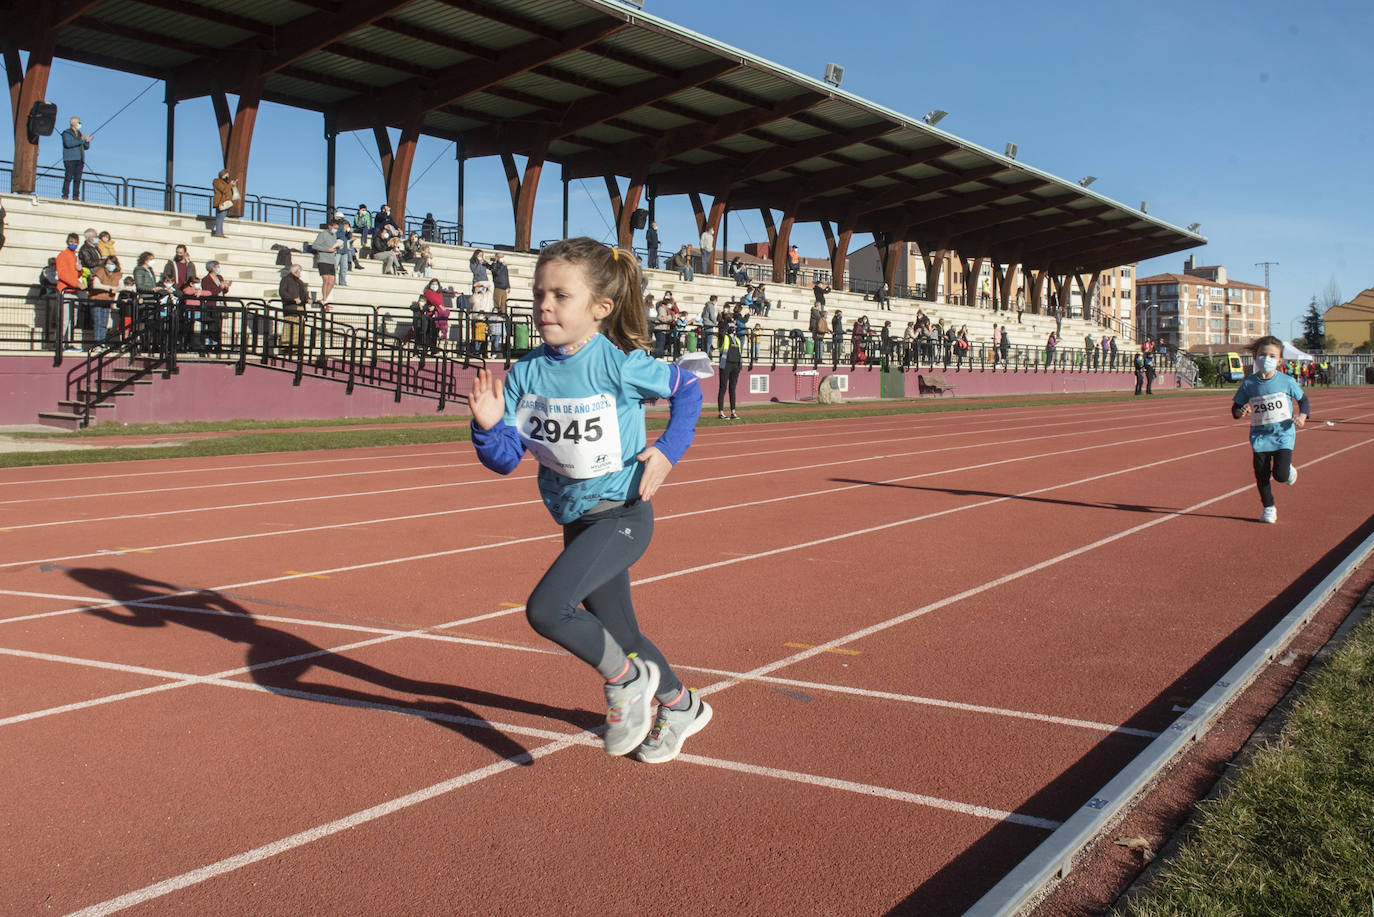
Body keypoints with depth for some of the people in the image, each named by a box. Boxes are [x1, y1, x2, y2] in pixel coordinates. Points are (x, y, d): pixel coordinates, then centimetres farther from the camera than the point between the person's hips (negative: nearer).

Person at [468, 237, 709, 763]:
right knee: (619, 635, 18)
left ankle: (627, 680, 3)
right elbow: (506, 458, -2)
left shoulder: (619, 363, -16)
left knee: (546, 609, -22)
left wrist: (668, 451, -12)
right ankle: (680, 706, 43)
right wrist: (487, 427, -22)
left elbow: (686, 389, 0)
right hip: (577, 521, 7)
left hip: (621, 515, -6)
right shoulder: (528, 372, -3)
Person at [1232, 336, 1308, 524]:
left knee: (1280, 475, -12)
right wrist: (1241, 412, -20)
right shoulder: (1248, 384, -3)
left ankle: (1289, 469, 26)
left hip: (1283, 433, -2)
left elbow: (1303, 399, 10)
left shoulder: (1287, 381, -5)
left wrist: (1302, 416, -8)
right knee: (1261, 474, 0)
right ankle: (1268, 508, 20)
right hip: (1260, 434, 2)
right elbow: (1235, 408, 4)